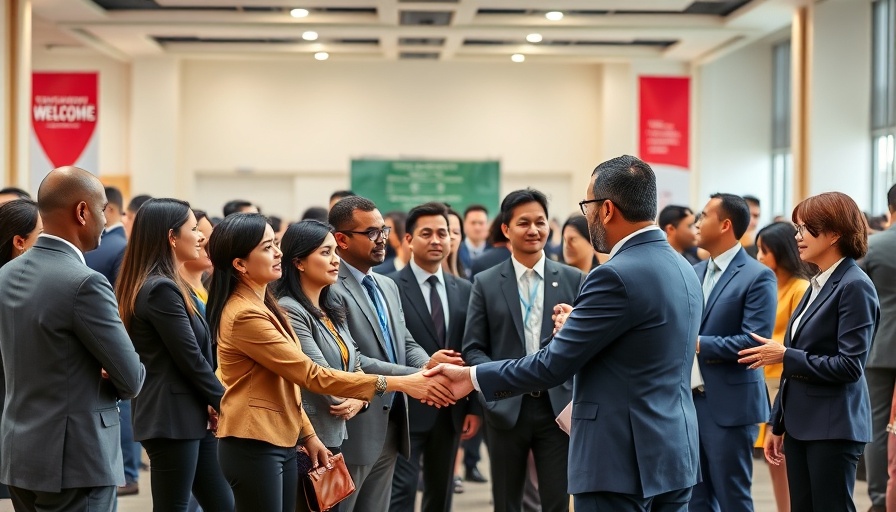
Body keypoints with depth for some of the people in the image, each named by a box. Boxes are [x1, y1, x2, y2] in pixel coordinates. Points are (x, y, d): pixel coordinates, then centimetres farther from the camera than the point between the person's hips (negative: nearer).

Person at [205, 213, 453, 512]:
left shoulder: (262, 304, 12)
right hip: (253, 447, -9)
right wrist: (397, 384, -22)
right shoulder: (244, 314, -20)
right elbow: (311, 376, -22)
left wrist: (308, 434, 13)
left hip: (282, 442, 10)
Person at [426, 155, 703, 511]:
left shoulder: (616, 276, -17)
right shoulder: (682, 269, 11)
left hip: (622, 460, -9)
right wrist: (579, 328, 16)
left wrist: (472, 377, -5)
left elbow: (552, 365, -15)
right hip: (675, 452, 9)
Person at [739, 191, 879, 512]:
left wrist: (785, 356, -16)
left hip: (833, 428, -8)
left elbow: (850, 365, -18)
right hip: (800, 425, 8)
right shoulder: (819, 284, 14)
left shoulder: (854, 286, -12)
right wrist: (778, 424, 18)